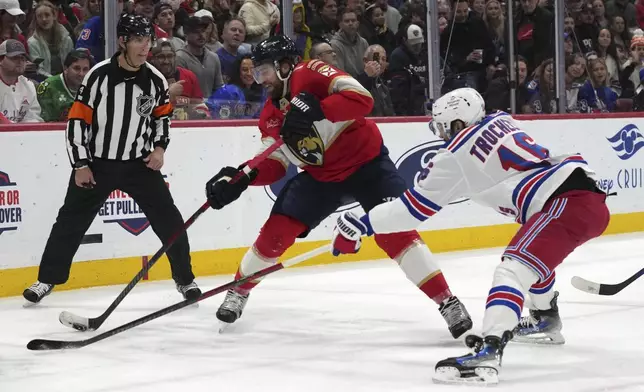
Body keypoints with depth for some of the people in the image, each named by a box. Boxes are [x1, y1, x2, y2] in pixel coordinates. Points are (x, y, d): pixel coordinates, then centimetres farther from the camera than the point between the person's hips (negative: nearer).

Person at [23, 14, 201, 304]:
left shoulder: (156, 80, -4)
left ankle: (185, 278, 15)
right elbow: (78, 119, -11)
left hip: (139, 163, 3)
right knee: (71, 222, 2)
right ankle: (47, 279, 15)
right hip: (97, 162, -2)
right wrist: (81, 165, -11)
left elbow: (163, 114, 15)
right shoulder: (99, 76, -15)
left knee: (169, 220, -1)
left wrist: (159, 147, 1)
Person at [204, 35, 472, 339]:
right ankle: (239, 291, 22)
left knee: (393, 232, -19)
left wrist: (315, 109, -41)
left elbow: (363, 100, -30)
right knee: (276, 231, 0)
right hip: (320, 175, 6)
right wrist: (241, 178, -15)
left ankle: (448, 302, -15)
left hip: (366, 162, -6)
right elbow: (274, 166, 2)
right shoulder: (270, 115, 4)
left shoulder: (312, 74, -18)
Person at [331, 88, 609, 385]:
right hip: (590, 193, 9)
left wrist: (359, 225, 15)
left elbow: (414, 207, 7)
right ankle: (546, 321, 52)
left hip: (568, 202, -9)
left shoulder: (455, 156, 0)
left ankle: (488, 351, -41)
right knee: (534, 254, 33)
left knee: (514, 268, -20)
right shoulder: (502, 121, 20)